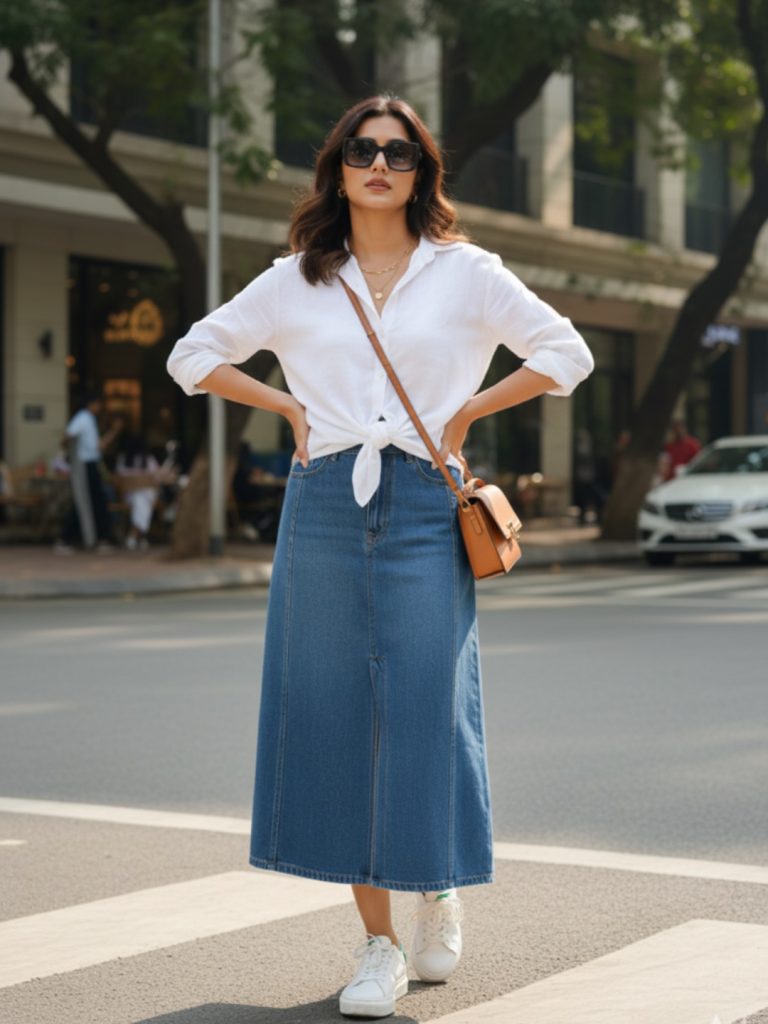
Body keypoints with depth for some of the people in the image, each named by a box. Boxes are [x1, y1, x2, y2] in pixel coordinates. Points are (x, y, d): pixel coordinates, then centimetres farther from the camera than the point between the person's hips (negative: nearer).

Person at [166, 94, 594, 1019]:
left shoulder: (465, 273, 7)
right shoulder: (295, 281, 10)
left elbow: (566, 353, 8)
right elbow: (194, 354, 18)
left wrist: (464, 413, 2)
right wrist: (289, 408, 7)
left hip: (423, 506, -1)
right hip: (323, 506, 2)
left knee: (425, 707, -5)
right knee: (334, 712, 1)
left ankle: (436, 887, 23)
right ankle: (377, 943, 9)